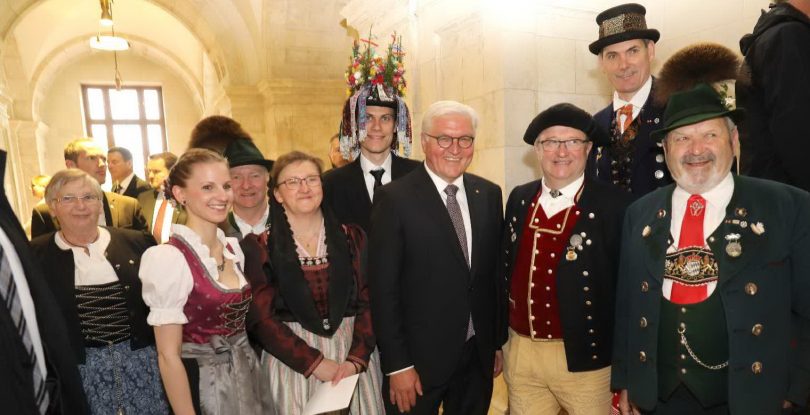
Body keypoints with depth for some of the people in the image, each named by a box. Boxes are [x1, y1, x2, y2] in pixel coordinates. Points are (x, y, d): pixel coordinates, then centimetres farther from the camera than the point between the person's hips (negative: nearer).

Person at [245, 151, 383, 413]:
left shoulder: (351, 237, 0)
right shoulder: (261, 246, -5)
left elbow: (368, 301, -2)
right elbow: (260, 318, -8)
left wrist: (356, 359, -14)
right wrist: (315, 362, -14)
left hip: (353, 352, 2)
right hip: (292, 361, -2)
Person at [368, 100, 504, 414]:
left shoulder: (489, 194, 2)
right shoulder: (394, 198, -13)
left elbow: (496, 273, 7)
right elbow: (383, 288, -13)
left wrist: (498, 342, 10)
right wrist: (397, 365, -12)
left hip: (479, 355, 5)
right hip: (419, 357, -4)